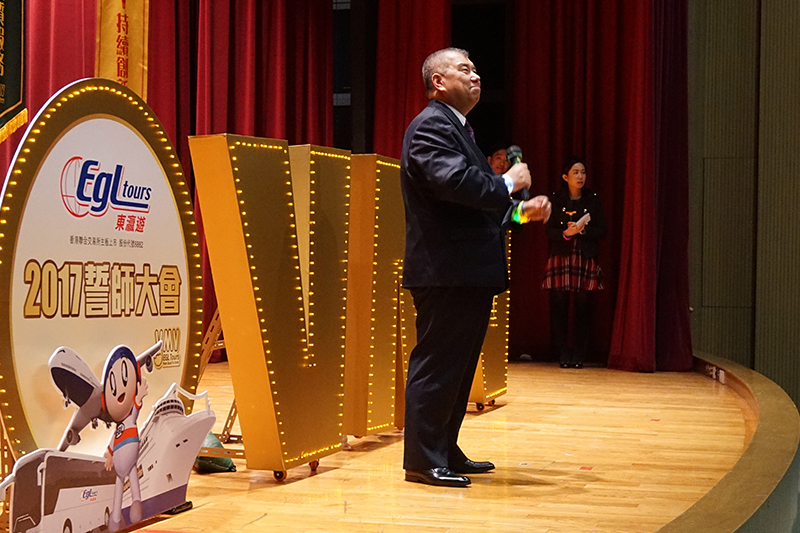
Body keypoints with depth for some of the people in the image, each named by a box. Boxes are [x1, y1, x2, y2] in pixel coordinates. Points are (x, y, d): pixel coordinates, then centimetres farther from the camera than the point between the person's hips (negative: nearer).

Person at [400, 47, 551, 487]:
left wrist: (520, 210, 10)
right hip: (446, 272, -11)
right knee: (436, 364, -5)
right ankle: (423, 459, 1)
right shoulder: (430, 126, -10)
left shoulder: (457, 128, 23)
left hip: (469, 274, 11)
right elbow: (454, 181, -27)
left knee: (458, 365, 15)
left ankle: (446, 452, 23)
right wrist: (509, 184, -14)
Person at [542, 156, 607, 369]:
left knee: (583, 307, -3)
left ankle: (579, 355, 3)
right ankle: (563, 354, 2)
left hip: (586, 259, 0)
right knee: (559, 307, -4)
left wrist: (582, 230, -13)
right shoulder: (555, 200, 5)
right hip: (561, 258, 0)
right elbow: (549, 231, 2)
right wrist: (566, 233, -17)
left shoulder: (593, 200, 7)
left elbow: (601, 231, 4)